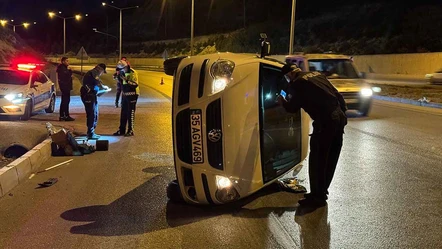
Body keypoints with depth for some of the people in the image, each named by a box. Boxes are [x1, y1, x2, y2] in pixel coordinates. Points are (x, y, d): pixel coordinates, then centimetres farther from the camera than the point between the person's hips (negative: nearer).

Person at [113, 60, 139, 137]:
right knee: (123, 113, 10)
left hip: (132, 95, -8)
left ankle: (130, 131, 3)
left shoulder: (133, 73, -14)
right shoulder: (123, 73, 11)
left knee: (131, 113, -4)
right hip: (125, 95, 8)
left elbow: (135, 84, -23)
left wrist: (126, 80, -28)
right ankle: (121, 130, 18)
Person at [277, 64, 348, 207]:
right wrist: (342, 110, 23)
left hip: (325, 122, -8)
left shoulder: (296, 83, -3)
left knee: (317, 161, 2)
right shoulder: (316, 74, 19)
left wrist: (283, 102, 20)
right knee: (330, 160, 15)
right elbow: (336, 94, 19)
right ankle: (321, 193, 28)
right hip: (339, 117, 8)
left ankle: (318, 197, 8)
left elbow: (293, 108, 0)